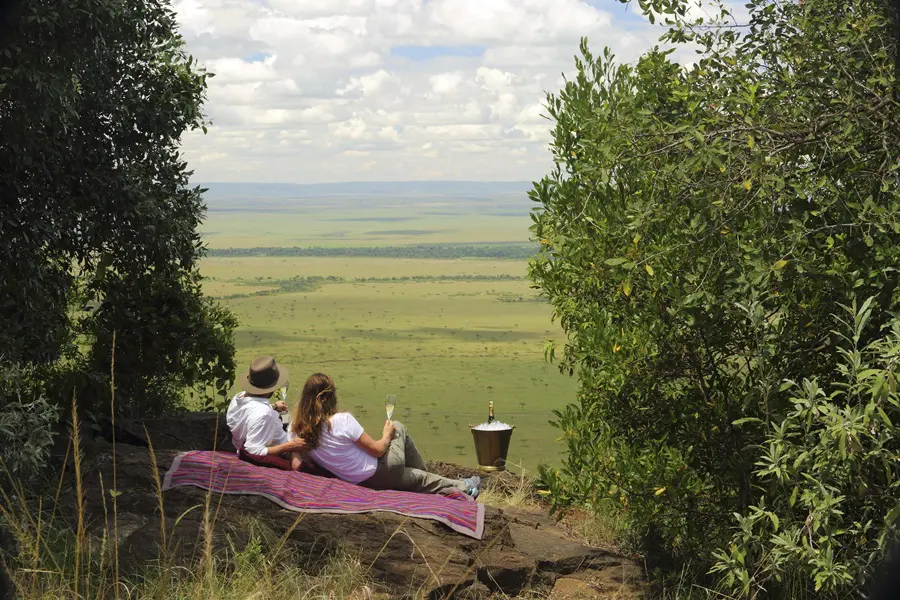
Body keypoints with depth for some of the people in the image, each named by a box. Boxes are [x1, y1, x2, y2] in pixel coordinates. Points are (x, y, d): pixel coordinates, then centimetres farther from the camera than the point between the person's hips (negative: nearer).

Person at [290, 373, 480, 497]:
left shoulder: (299, 428, -11)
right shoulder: (343, 420, -26)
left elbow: (295, 465, -11)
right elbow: (377, 450, -17)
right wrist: (387, 435, 4)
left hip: (360, 481, 5)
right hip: (378, 473, -5)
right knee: (398, 428, 24)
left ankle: (462, 487, 42)